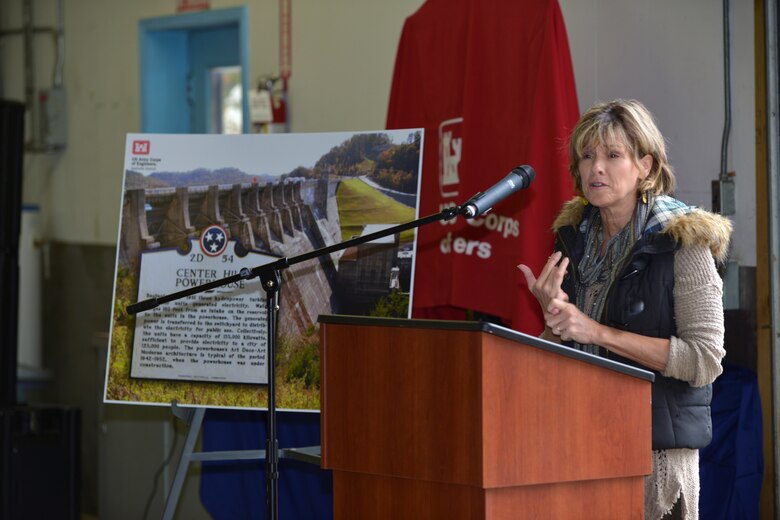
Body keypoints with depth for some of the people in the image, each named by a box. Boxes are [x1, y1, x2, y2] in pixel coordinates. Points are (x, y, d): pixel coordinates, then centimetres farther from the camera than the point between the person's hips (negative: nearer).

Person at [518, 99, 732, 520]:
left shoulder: (682, 243, -8)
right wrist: (553, 315, -6)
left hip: (656, 448, -5)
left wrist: (599, 331, -18)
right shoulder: (575, 236, 9)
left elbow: (705, 360, -16)